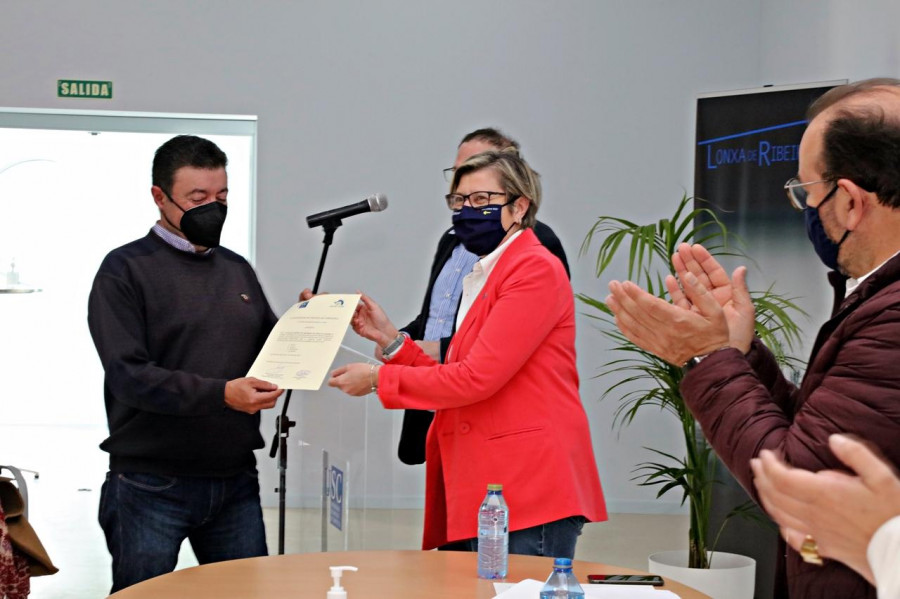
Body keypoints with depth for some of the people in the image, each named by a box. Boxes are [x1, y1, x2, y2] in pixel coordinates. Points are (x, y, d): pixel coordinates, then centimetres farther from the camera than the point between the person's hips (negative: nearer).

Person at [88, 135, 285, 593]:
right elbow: (128, 374, -15)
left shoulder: (238, 270, 15)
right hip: (152, 485, -5)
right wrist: (220, 394, -25)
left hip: (235, 482, 5)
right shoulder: (125, 270, -3)